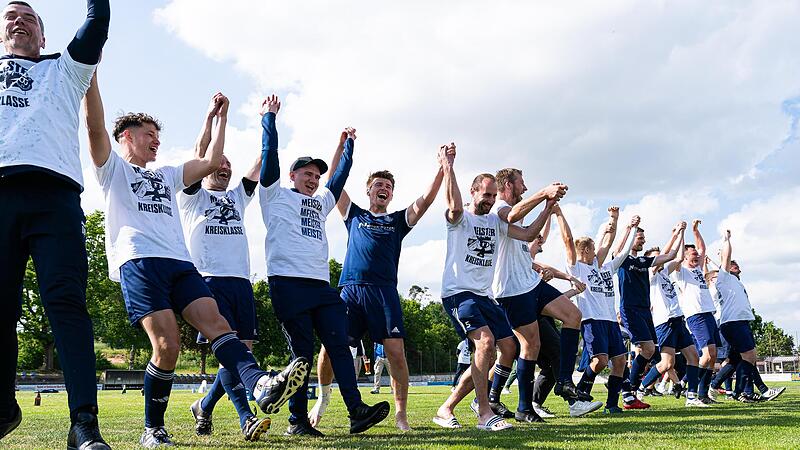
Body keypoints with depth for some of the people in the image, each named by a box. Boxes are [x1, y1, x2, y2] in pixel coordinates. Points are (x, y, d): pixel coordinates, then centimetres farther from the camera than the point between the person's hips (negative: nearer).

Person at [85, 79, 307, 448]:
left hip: (179, 262, 5)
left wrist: (220, 117, 33)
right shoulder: (113, 168, 18)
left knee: (216, 322, -17)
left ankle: (262, 387, -36)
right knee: (167, 344, -17)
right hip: (138, 262, -5)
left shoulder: (166, 176, 35)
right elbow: (95, 125, 2)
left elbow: (210, 162, 31)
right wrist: (90, 71, -5)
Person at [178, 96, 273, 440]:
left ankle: (204, 406, 20)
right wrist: (210, 116, -2)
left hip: (241, 281, 5)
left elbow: (260, 162, 19)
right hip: (209, 280, -5)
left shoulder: (238, 198, 25)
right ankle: (247, 419, -19)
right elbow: (199, 154, 0)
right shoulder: (192, 197, 13)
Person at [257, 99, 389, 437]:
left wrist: (349, 145, 42)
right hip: (288, 282, -6)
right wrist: (269, 117, 10)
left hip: (321, 285, 6)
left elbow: (340, 175, 38)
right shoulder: (276, 195, 12)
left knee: (339, 345, -5)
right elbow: (270, 154, 6)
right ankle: (297, 421, 3)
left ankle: (357, 412, -10)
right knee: (302, 351, -6)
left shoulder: (320, 202, 29)